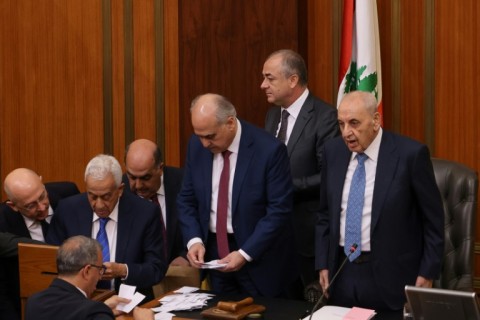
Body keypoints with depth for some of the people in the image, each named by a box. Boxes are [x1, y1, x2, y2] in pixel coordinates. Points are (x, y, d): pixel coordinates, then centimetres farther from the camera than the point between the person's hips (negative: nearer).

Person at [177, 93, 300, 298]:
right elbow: (187, 200, 6)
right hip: (213, 252, 4)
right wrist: (194, 240, -11)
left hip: (260, 257, -4)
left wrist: (245, 254, -21)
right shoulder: (197, 145, -2)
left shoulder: (269, 150, -18)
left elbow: (279, 210, -17)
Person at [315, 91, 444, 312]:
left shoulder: (410, 154, -12)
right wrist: (323, 264, 8)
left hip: (390, 276, -4)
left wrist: (427, 273, -6)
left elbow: (433, 218, -6)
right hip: (341, 273, 4)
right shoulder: (333, 151, 3)